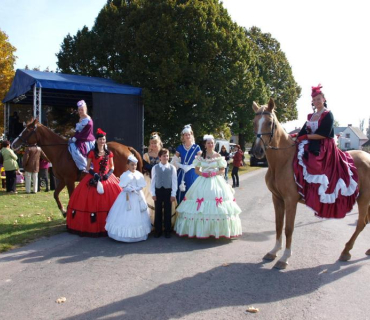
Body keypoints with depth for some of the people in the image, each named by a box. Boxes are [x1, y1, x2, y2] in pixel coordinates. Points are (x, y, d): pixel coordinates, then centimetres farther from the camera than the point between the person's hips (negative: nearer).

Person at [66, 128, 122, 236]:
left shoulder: (109, 153, 6)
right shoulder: (92, 153, -1)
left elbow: (112, 167, 10)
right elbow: (87, 168, 0)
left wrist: (109, 174, -9)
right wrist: (94, 174, -16)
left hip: (107, 178, 3)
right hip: (94, 178, -2)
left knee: (109, 200, 0)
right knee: (93, 201, -4)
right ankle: (92, 226, 8)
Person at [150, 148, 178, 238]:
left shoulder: (172, 168, -2)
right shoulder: (155, 168, 1)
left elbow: (174, 181, -2)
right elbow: (153, 181, 3)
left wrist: (173, 194, -5)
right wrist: (153, 193, -2)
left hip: (168, 191, -1)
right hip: (158, 191, 1)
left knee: (167, 212, 7)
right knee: (158, 211, 8)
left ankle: (167, 231, 18)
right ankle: (158, 231, 19)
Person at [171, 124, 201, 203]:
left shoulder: (196, 147, 1)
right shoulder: (180, 148, 6)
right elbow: (175, 161, 6)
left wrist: (189, 167, -13)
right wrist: (183, 167, -9)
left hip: (192, 174, -1)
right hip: (181, 173, 1)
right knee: (181, 193, 0)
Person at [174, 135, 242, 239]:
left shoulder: (218, 156, 3)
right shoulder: (200, 156, 6)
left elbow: (222, 170, 3)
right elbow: (197, 170, 7)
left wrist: (214, 173, -13)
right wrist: (203, 174, -11)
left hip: (216, 181, -1)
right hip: (203, 182, 1)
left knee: (217, 206, -5)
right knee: (200, 207, -3)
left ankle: (217, 230, 4)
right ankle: (200, 230, 5)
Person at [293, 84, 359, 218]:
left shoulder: (328, 115, -5)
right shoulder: (311, 116, 16)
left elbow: (324, 134, -15)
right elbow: (304, 132, 12)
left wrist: (306, 137, -14)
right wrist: (297, 136, -7)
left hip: (325, 148, -8)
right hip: (311, 146, 8)